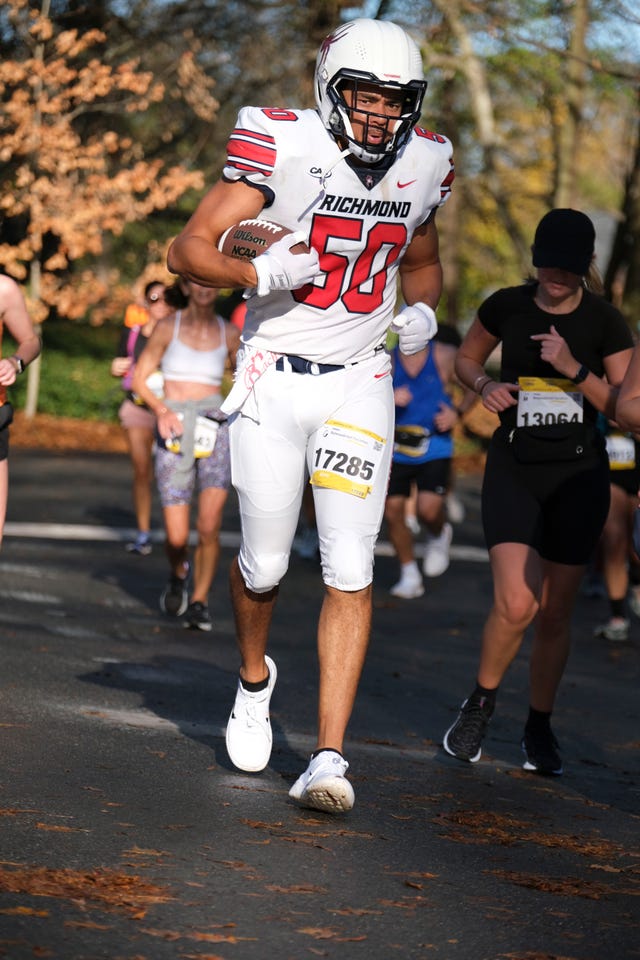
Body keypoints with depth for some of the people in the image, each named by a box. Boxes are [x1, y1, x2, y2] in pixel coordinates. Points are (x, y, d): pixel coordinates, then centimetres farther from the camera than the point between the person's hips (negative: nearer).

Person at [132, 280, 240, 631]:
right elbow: (140, 380, 6)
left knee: (209, 527, -17)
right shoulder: (168, 327, 4)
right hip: (174, 434, -1)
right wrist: (161, 409, -12)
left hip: (214, 430, 1)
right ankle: (178, 575, 30)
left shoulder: (229, 334, 8)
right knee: (177, 538, -5)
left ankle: (199, 601, 2)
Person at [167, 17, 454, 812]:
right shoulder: (285, 149, -12)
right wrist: (259, 275, -31)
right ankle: (254, 677, 38)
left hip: (358, 388, 2)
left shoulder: (420, 167, 2)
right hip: (274, 380, -2)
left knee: (350, 572, -7)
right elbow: (189, 249, -13)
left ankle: (328, 758, -7)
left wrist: (420, 311, 0)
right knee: (264, 563, 5)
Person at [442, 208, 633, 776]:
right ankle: (480, 705, 8)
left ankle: (540, 729, 25)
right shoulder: (507, 307, -2)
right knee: (515, 605, -17)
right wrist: (484, 384, -7)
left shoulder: (605, 322, -4)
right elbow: (466, 358, 15)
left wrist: (574, 369, -20)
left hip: (578, 478, 0)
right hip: (513, 470, 0)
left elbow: (625, 408, -6)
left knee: (554, 614, 5)